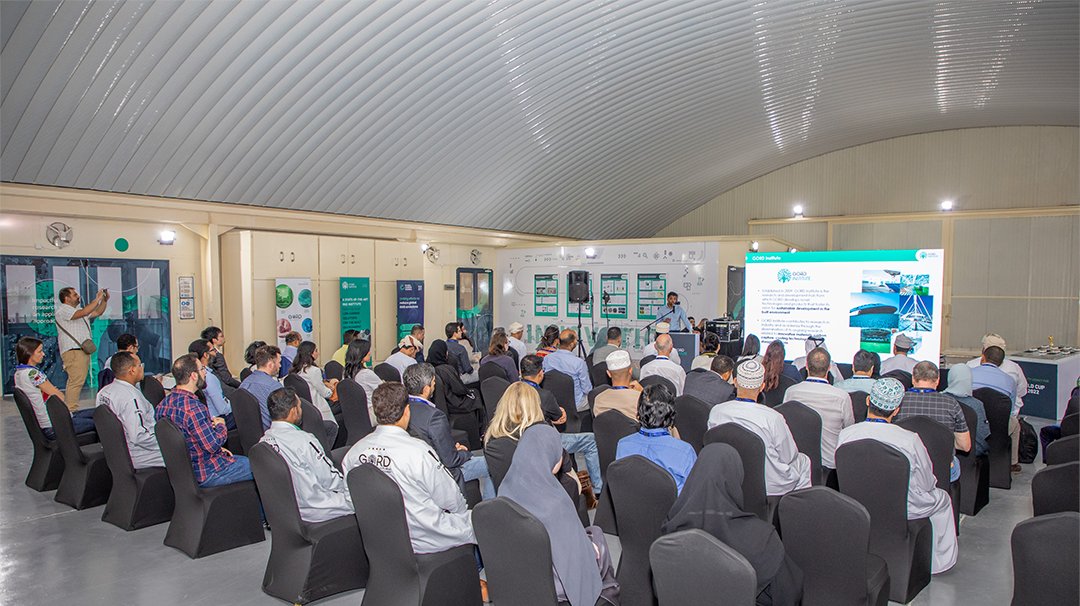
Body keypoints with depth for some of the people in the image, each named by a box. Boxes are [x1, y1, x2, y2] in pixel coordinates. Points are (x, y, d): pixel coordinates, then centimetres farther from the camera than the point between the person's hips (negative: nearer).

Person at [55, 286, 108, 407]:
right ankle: (71, 410, -16)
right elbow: (83, 313, -22)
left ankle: (69, 409, 13)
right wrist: (97, 299, -16)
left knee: (76, 382, 10)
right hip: (73, 351, -10)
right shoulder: (63, 310, -7)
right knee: (76, 381, -16)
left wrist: (105, 300, 14)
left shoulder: (77, 309, 23)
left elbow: (97, 313, 28)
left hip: (83, 350, 10)